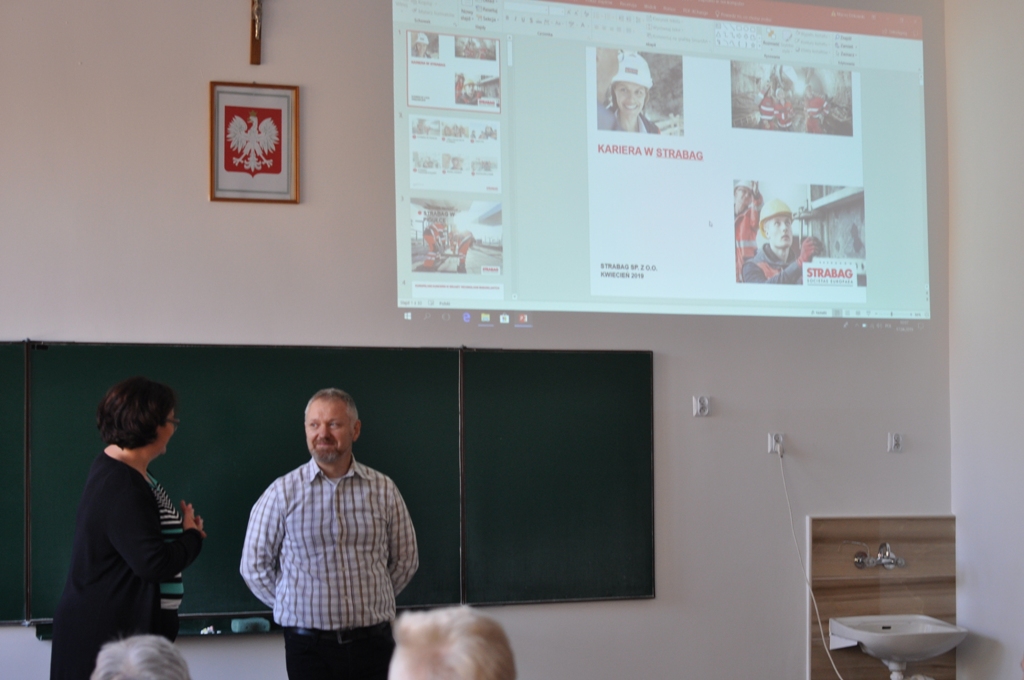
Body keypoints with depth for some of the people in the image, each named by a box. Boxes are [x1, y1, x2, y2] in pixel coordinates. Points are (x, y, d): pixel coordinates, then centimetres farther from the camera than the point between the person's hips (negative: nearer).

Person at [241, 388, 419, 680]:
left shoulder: (383, 490, 4)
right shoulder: (282, 493, -1)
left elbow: (405, 560, 14)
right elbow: (254, 566, 4)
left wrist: (368, 602, 11)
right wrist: (298, 607, 6)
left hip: (373, 642, 2)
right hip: (309, 643, -1)